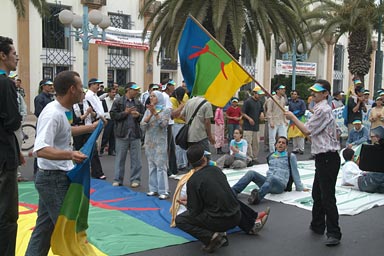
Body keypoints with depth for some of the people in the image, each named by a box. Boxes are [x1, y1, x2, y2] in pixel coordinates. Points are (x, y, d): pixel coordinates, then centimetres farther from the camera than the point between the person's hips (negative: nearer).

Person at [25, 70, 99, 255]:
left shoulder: (60, 111, 8)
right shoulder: (53, 114, -23)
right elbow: (41, 150, -33)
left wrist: (91, 127, 30)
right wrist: (70, 154, -47)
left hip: (53, 177, 10)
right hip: (54, 179, -10)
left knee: (44, 227, 17)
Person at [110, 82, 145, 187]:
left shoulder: (138, 103, 11)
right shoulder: (118, 102, 1)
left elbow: (144, 117, 14)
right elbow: (113, 115, -5)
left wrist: (138, 115, -7)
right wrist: (125, 113, -14)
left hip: (135, 134, 3)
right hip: (122, 134, -3)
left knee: (136, 158, 5)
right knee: (120, 158, 6)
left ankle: (135, 179, 14)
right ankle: (118, 179, 16)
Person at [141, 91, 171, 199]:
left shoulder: (166, 110, -1)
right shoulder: (148, 110, 10)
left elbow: (163, 124, -14)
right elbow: (143, 126, 1)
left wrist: (155, 112, -19)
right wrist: (150, 114, -11)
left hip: (160, 142, -5)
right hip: (149, 141, 5)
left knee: (161, 166, -7)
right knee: (151, 166, 8)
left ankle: (164, 191, -6)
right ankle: (154, 189, 15)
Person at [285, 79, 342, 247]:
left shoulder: (323, 110, -16)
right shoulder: (322, 109, 17)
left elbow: (307, 131, -15)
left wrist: (292, 117, -4)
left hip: (327, 158, -11)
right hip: (323, 157, 11)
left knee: (327, 196, -8)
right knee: (317, 193, 18)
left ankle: (334, 233, -2)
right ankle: (317, 226, 30)